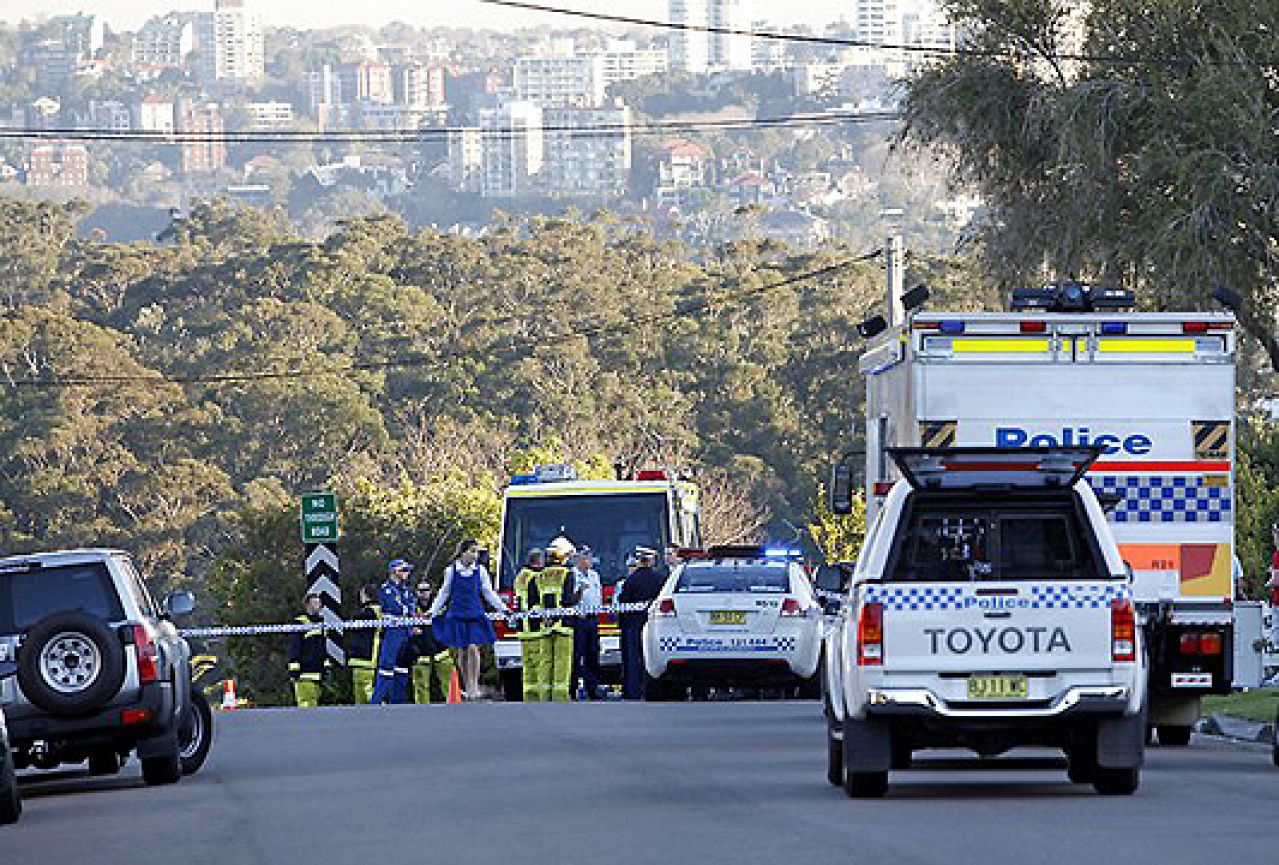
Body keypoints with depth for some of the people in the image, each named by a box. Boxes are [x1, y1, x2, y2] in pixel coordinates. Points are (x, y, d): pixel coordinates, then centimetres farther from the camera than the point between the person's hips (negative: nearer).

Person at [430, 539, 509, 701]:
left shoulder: (480, 570, 2)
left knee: (473, 649, -12)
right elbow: (444, 593, 11)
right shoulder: (451, 571, 0)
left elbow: (489, 593, 10)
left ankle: (474, 685, -6)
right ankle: (467, 687, 11)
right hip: (457, 615, 0)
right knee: (462, 651, 3)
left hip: (475, 615, 0)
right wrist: (432, 612, 10)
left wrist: (503, 609, 6)